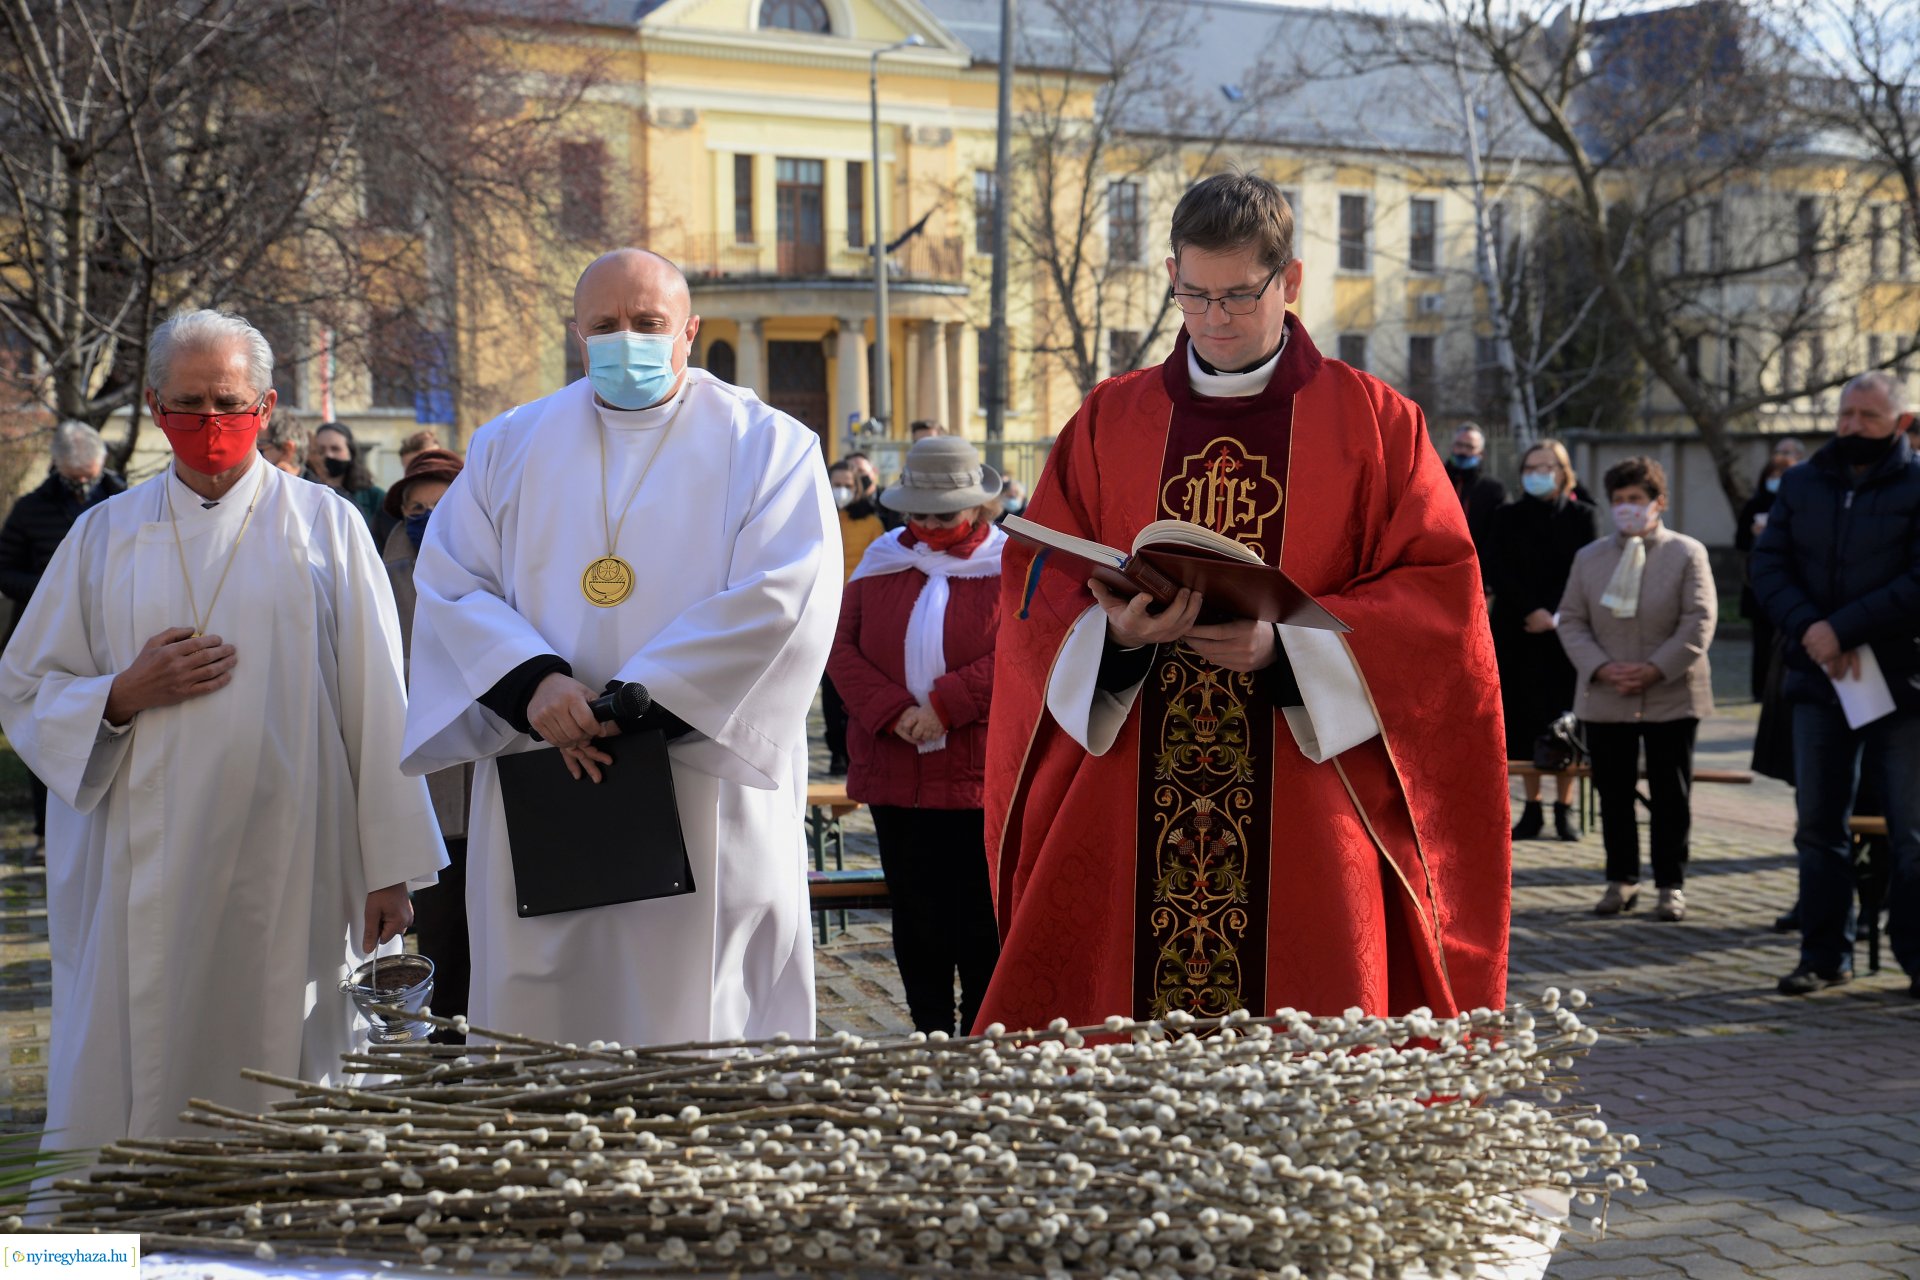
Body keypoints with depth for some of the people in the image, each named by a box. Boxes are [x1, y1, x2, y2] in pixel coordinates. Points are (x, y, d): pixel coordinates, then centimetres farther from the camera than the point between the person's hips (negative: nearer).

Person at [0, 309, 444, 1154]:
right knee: (124, 1102, -1)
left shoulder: (324, 526, 6)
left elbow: (376, 702, 2)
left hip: (288, 876, -1)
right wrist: (125, 695, -8)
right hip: (143, 877, 1)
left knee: (281, 1109, 1)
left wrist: (389, 868, -2)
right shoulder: (107, 535, 11)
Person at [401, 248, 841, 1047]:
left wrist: (643, 703, -15)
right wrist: (532, 681, -14)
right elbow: (449, 584, 5)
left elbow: (782, 596, -9)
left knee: (703, 1029, -2)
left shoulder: (767, 446, 4)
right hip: (538, 802, 3)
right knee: (541, 1011, 4)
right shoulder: (511, 447, 15)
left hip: (704, 800, -3)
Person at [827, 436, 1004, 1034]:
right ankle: (930, 1039, 18)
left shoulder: (1007, 561, 0)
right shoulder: (881, 560, 11)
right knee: (914, 916, 9)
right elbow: (842, 647, 4)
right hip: (894, 771, 4)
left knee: (980, 916, 0)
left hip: (980, 770, -4)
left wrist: (945, 705, -19)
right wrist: (891, 711, -11)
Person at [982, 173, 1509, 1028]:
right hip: (1122, 819, 2)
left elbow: (1439, 596, -1)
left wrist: (1286, 646, -15)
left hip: (1304, 821, -2)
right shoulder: (1107, 422, 12)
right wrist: (1116, 634, -14)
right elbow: (1036, 593, 8)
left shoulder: (1375, 423, 6)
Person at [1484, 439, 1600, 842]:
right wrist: (1532, 611, -13)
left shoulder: (1582, 517, 4)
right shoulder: (1506, 518, 8)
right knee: (1526, 719, 1)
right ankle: (1532, 807, 7)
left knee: (1564, 720, -2)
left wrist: (1553, 615, -13)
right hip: (1517, 634, 1)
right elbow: (1497, 572, -2)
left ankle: (1564, 808, 5)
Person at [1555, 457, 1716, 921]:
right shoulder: (1589, 557, 10)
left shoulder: (1687, 554, 0)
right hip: (1604, 701, 3)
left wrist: (1656, 669, -17)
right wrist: (1600, 667, -11)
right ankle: (1621, 880, 18)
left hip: (1671, 698, -3)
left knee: (1671, 796, 3)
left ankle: (1671, 885, 12)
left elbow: (1699, 621, -8)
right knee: (1613, 795, 7)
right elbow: (1571, 621, 5)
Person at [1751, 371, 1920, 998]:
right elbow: (1768, 566, 3)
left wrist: (1842, 630, -18)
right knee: (1818, 827, 7)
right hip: (1819, 681, 4)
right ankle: (1824, 954, 15)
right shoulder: (1801, 484, 11)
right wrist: (1809, 629, -14)